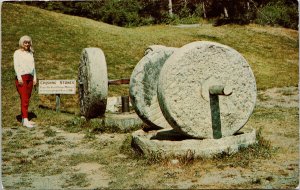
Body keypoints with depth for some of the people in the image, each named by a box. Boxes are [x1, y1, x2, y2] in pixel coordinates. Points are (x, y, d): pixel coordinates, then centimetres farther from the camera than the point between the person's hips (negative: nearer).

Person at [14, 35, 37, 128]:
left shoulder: (30, 53, 20)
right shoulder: (18, 52, 1)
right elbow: (16, 65, -7)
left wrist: (34, 77, 16)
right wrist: (19, 77, -16)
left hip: (30, 77, 6)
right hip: (21, 77, -6)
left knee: (27, 99, 6)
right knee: (24, 99, -13)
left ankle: (24, 119, 11)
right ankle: (25, 120, -17)